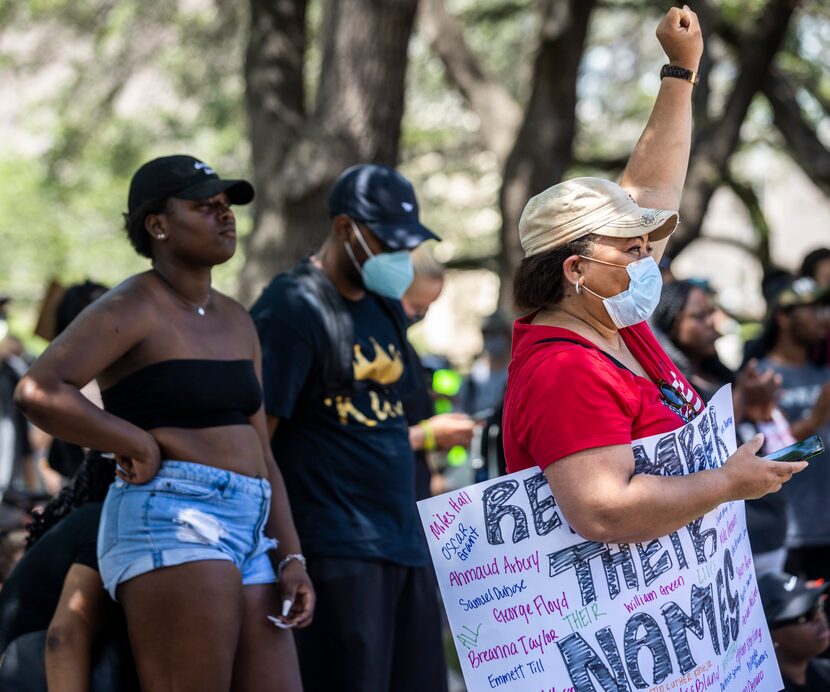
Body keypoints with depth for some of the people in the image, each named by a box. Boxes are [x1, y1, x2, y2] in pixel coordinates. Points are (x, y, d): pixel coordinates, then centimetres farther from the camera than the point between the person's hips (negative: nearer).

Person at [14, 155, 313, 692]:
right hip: (170, 524, -8)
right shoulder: (132, 309, -4)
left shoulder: (236, 322, 20)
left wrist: (290, 558, 11)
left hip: (247, 535, 8)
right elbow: (38, 391, -20)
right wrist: (142, 446, -13)